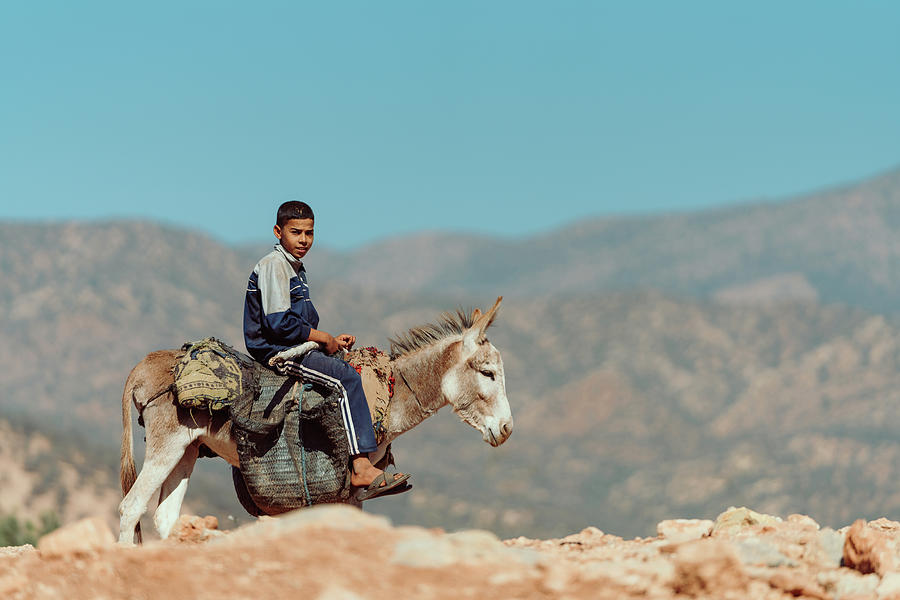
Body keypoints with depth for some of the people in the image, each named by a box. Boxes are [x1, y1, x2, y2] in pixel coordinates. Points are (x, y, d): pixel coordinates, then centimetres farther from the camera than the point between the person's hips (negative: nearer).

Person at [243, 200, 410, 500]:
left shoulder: (295, 267, 20)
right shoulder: (274, 265, -12)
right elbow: (277, 322, -21)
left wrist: (332, 340, 10)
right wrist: (323, 338, -12)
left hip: (293, 348, 11)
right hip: (274, 350, -11)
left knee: (352, 365, 8)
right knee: (347, 377, -24)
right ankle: (361, 470, -31)